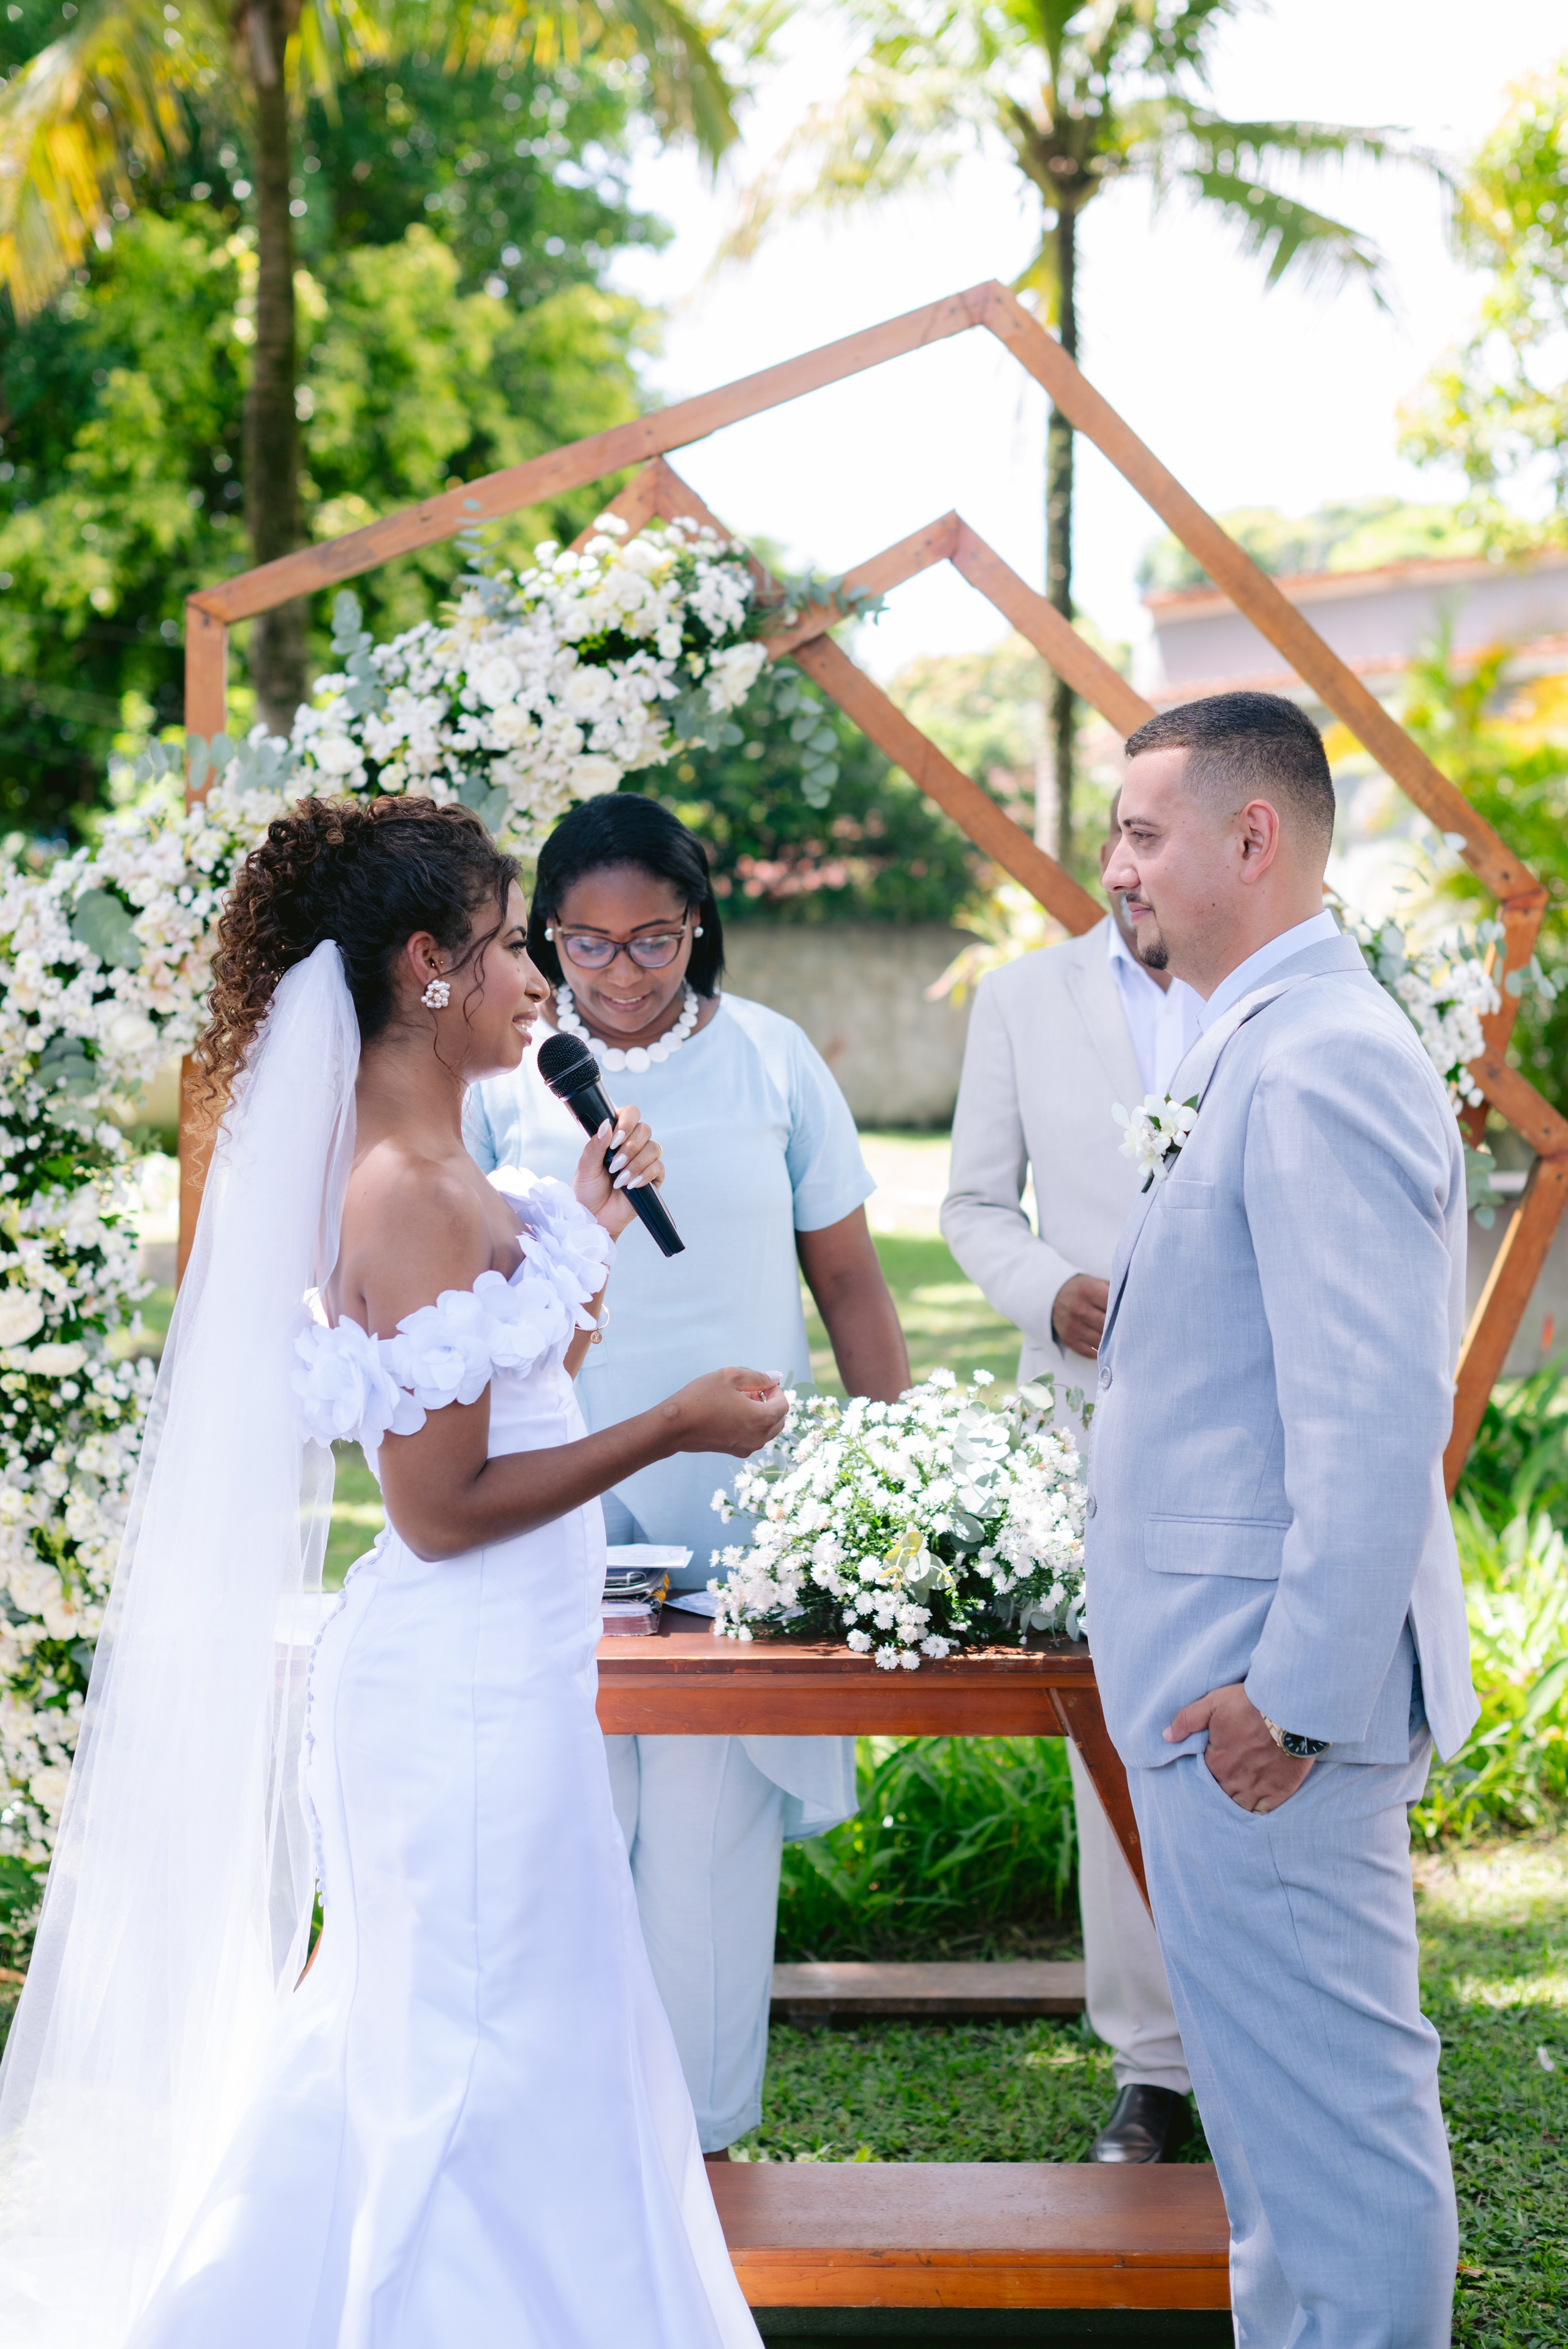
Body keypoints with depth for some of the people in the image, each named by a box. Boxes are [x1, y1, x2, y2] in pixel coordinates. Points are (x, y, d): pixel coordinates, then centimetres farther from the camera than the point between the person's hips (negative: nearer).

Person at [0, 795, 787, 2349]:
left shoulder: (428, 1171, 9)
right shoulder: (409, 1197, -21)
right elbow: (443, 1508, -22)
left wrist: (586, 1232, 11)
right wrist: (672, 1429, -18)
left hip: (482, 1666, 10)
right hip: (472, 1683, -10)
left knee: (406, 2035, 22)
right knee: (491, 2059, 3)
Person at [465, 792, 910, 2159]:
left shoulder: (770, 1058, 3)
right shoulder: (501, 1073, 1)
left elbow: (848, 1279, 9)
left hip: (741, 1517, 1)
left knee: (714, 1833, 4)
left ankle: (698, 2144, 16)